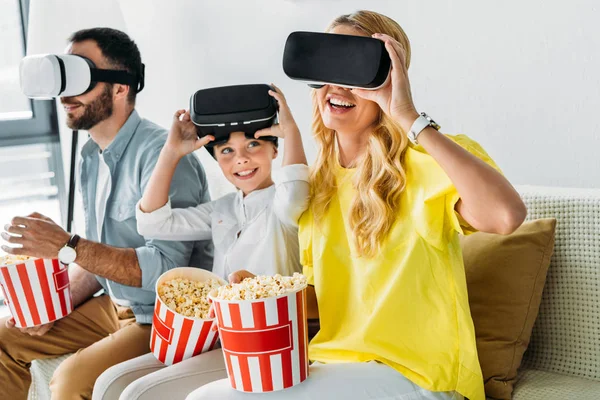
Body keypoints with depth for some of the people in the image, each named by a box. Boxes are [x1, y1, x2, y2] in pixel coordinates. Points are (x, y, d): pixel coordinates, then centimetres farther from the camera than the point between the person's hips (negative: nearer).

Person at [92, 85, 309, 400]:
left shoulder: (279, 207, -7)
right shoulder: (221, 211, 14)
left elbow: (293, 197, -33)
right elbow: (154, 222, 7)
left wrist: (290, 130, -25)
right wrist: (172, 151, 3)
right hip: (218, 341, 8)